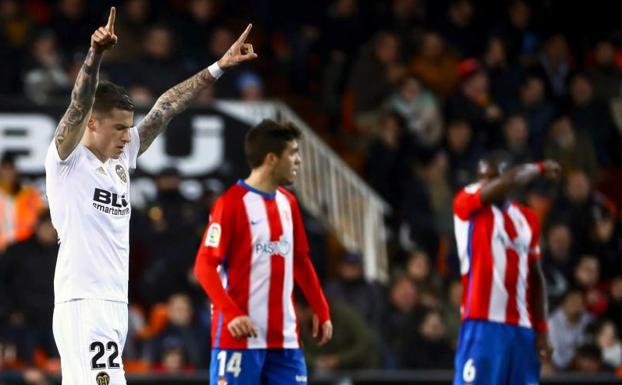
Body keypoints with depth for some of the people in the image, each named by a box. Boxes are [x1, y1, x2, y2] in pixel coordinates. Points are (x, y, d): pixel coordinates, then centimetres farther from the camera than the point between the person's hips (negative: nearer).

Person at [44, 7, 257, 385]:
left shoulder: (123, 157, 14)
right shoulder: (67, 160, -5)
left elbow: (165, 109, 16)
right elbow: (79, 106, -21)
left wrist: (218, 67, 16)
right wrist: (96, 55, -36)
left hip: (116, 303, 8)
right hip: (81, 302, -8)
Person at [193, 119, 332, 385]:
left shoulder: (288, 203, 13)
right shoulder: (232, 203, -10)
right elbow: (205, 266, -14)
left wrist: (321, 311, 19)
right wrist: (231, 313, -25)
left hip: (284, 338, 7)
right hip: (240, 335, -7)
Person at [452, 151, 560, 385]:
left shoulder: (527, 219, 15)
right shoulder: (466, 204, 0)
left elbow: (535, 278, 17)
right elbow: (508, 182, -19)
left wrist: (542, 330, 11)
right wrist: (538, 169, 0)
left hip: (522, 328, 5)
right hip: (483, 323, -5)